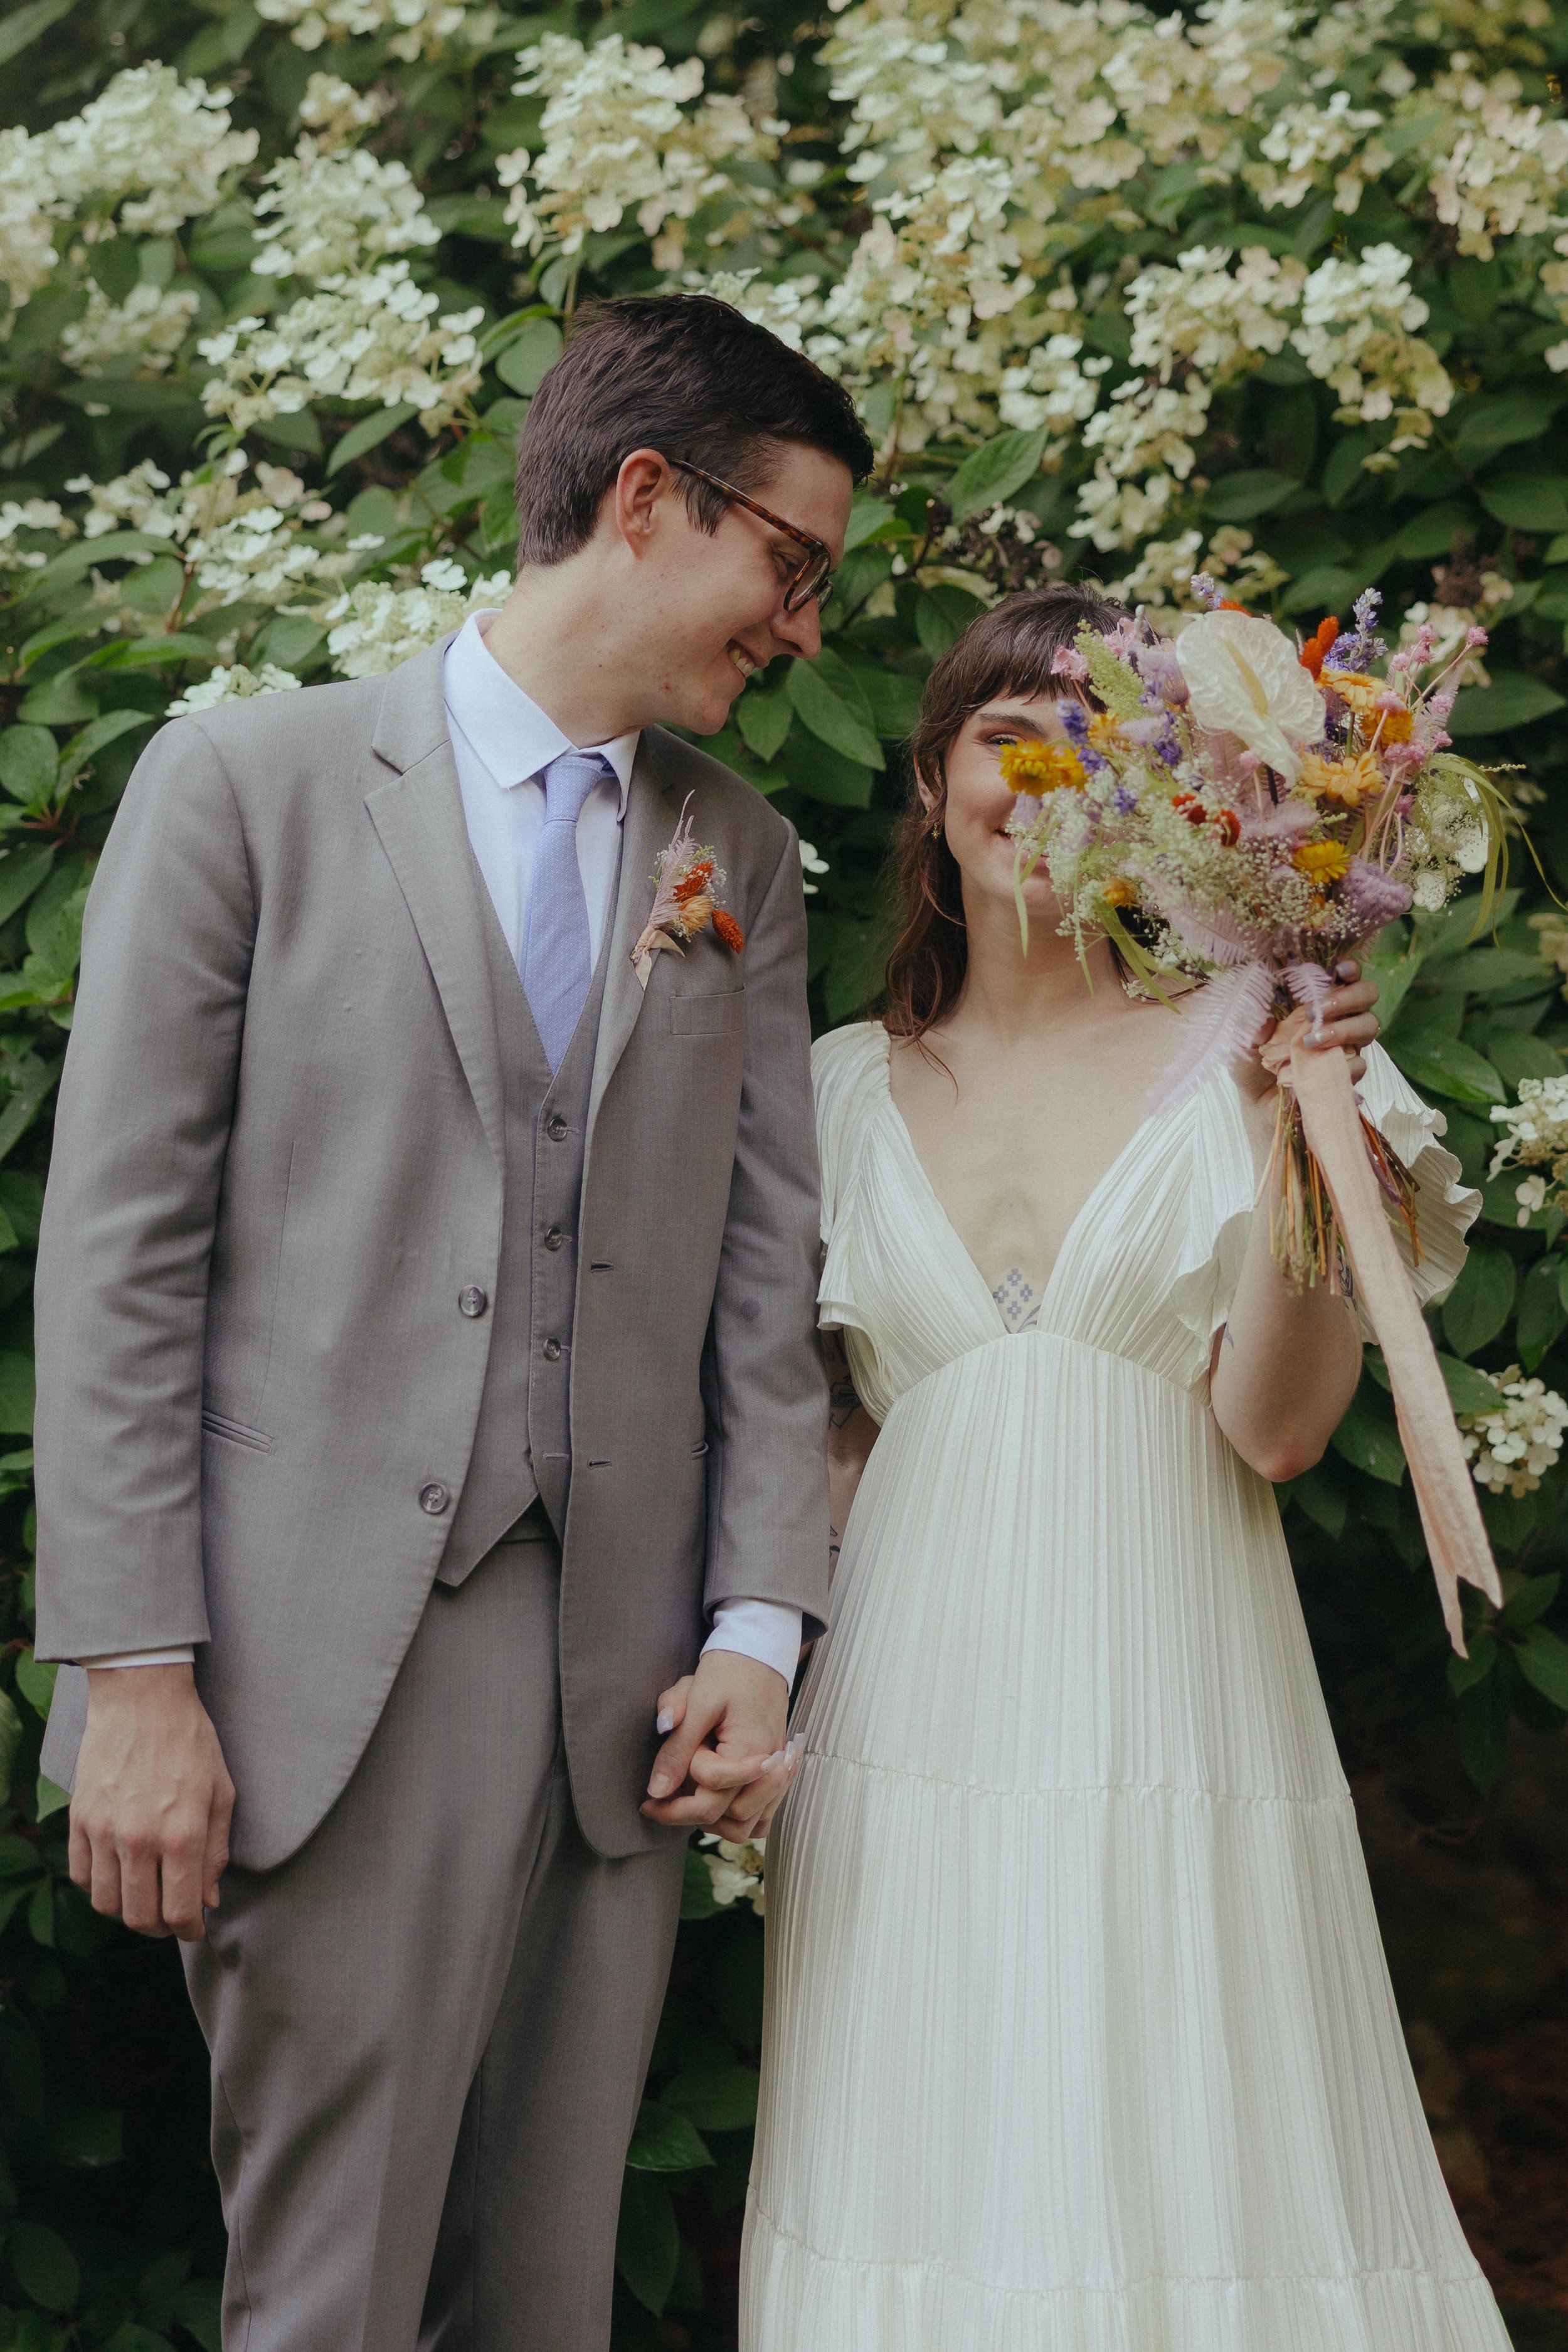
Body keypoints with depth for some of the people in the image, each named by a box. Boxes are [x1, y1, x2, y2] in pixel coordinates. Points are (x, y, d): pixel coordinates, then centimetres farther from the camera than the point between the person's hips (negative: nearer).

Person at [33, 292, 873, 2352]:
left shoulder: (747, 861, 15)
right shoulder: (248, 785, 1)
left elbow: (767, 1278, 12)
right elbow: (118, 1249, -4)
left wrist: (758, 1629, 1)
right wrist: (133, 1674, -10)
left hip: (621, 1701, 4)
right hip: (329, 1674, -4)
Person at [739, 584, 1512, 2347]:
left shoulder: (1239, 1055, 2)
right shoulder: (849, 1089, 10)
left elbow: (1276, 1426, -7)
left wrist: (1302, 1135, -16)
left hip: (1171, 1722, -2)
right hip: (916, 1721, 2)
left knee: (1192, 2199, -1)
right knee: (923, 2193, 4)